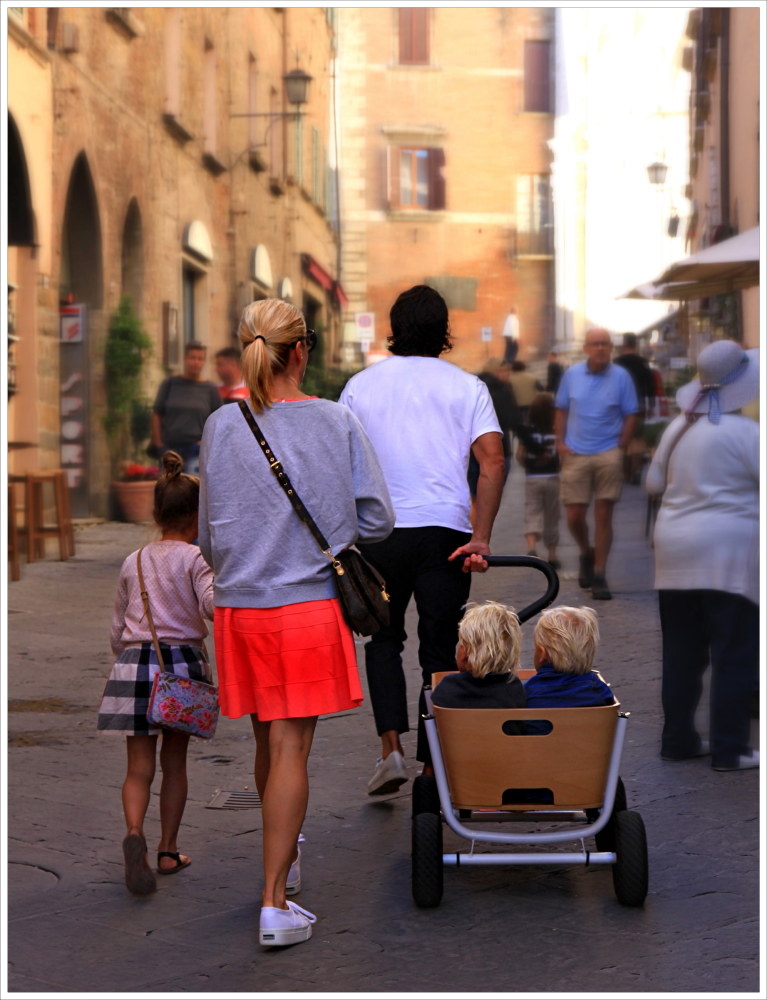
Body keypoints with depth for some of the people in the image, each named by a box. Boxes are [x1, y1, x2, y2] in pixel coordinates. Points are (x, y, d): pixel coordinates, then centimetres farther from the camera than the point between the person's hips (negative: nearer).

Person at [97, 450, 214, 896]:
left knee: (140, 766, 1)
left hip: (134, 662, 2)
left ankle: (135, 832, -25)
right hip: (183, 661, -2)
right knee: (175, 762, 12)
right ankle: (169, 850, 19)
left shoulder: (134, 562, 11)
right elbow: (212, 605, -21)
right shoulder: (196, 559, -4)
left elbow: (118, 628, 16)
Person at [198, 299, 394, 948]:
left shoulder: (221, 427, -1)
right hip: (310, 603, -3)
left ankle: (284, 856, 40)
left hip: (239, 607, 3)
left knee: (268, 741, 18)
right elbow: (377, 520, -2)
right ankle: (275, 903, -4)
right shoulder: (337, 423, -6)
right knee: (291, 747, -1)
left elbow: (210, 535, 6)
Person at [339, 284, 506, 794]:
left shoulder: (362, 384, 7)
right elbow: (493, 460, -9)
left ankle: (391, 747, 0)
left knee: (383, 639, 16)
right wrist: (481, 539, -11)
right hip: (446, 530, -1)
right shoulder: (466, 386, 4)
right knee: (440, 648, 8)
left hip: (379, 531, 1)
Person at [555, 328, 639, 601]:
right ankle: (587, 554, 31)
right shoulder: (572, 374, 5)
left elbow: (630, 415, 3)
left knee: (603, 515, 0)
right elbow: (561, 410, 12)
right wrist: (560, 442, 1)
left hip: (608, 454, -1)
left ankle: (599, 575, 7)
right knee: (574, 516, 0)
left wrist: (621, 447, -6)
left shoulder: (621, 377, 0)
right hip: (575, 455, 1)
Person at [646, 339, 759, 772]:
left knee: (682, 652, 12)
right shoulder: (744, 432, -11)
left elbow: (654, 483, 16)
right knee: (735, 656, 0)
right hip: (728, 556, -7)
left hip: (676, 553, 7)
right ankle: (729, 749, 0)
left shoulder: (678, 428, 9)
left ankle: (679, 739, 18)